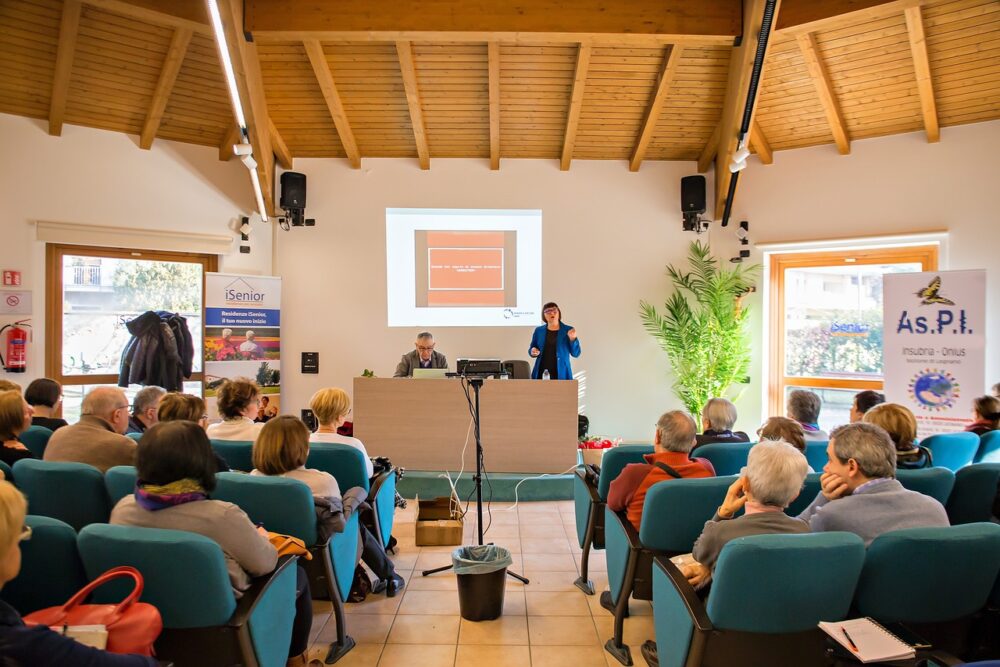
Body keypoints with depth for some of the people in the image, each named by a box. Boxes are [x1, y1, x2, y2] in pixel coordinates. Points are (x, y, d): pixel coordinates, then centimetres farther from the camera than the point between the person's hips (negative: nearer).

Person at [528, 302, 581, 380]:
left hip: (561, 374, -2)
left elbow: (575, 353, -1)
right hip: (541, 374, 2)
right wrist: (533, 351, -6)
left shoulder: (568, 330, 1)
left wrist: (573, 339, -16)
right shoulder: (538, 331, 6)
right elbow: (531, 349, 15)